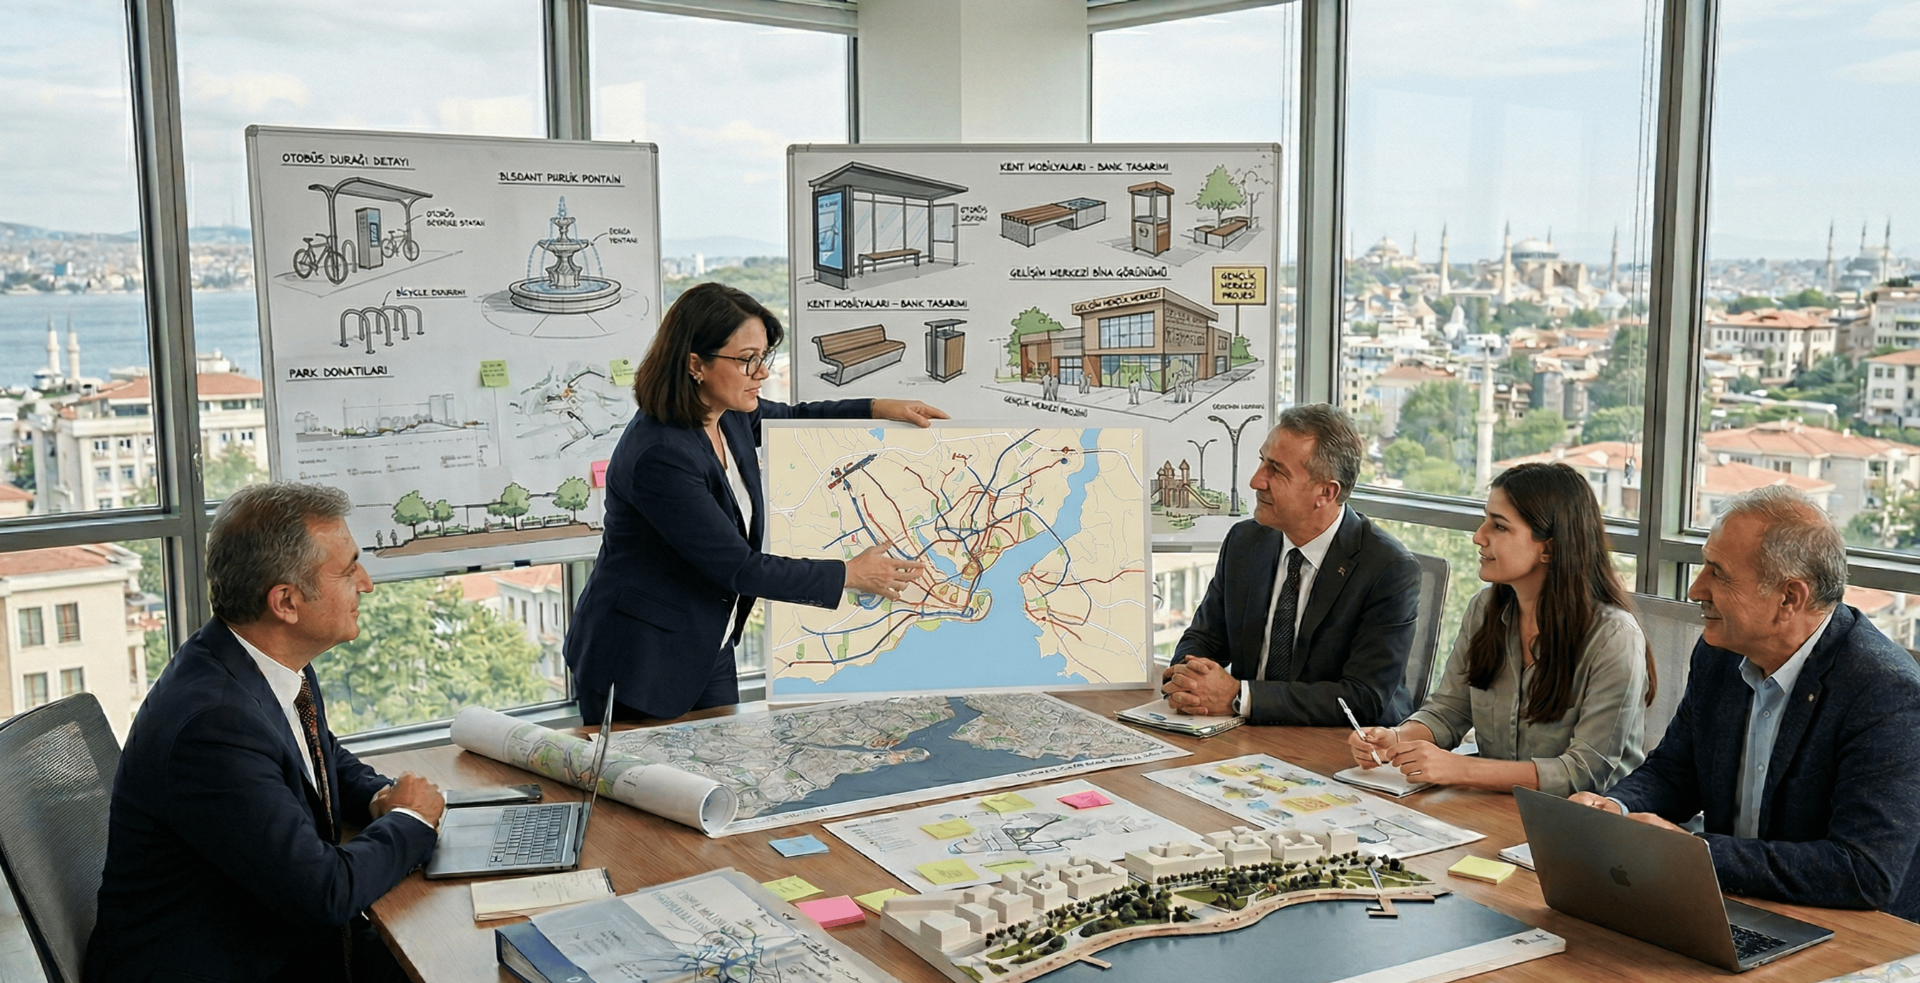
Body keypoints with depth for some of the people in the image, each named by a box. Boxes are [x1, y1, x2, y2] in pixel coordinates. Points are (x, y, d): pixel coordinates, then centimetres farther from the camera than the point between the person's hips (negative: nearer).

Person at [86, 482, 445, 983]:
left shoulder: (277, 662, -2)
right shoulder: (210, 721, -28)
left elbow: (329, 758, 19)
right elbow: (327, 892, -26)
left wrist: (378, 798, -1)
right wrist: (408, 819, -10)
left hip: (285, 937, 8)